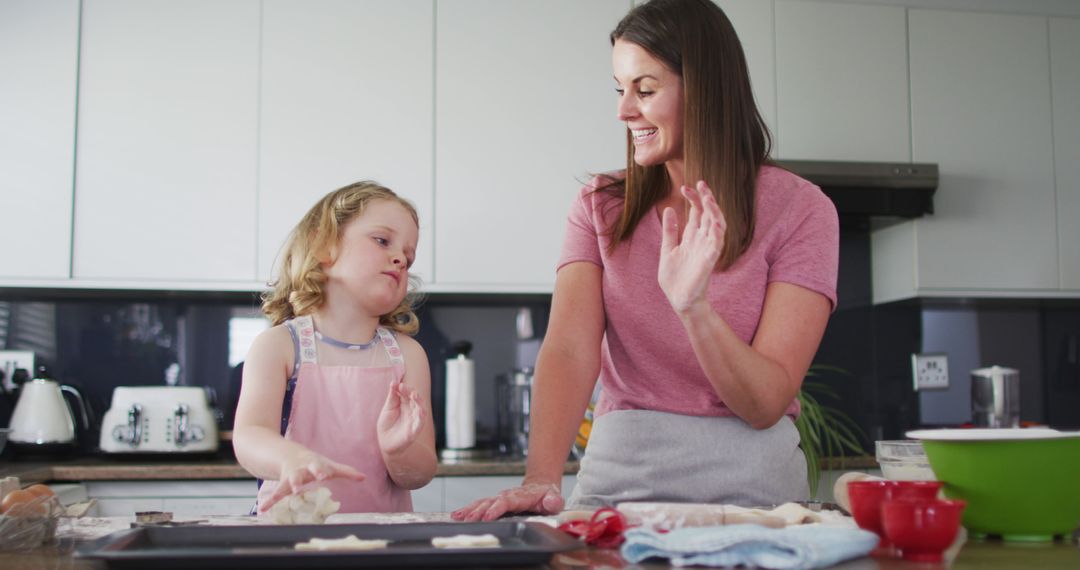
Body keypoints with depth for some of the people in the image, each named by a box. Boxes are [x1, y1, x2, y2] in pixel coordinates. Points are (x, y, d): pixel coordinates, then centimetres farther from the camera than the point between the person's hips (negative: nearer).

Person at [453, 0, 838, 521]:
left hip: (750, 481, -1)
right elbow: (568, 351, -10)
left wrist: (693, 307, -26)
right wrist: (541, 479, -26)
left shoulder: (798, 209, -2)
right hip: (619, 473, 2)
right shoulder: (600, 208, 6)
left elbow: (766, 404, -9)